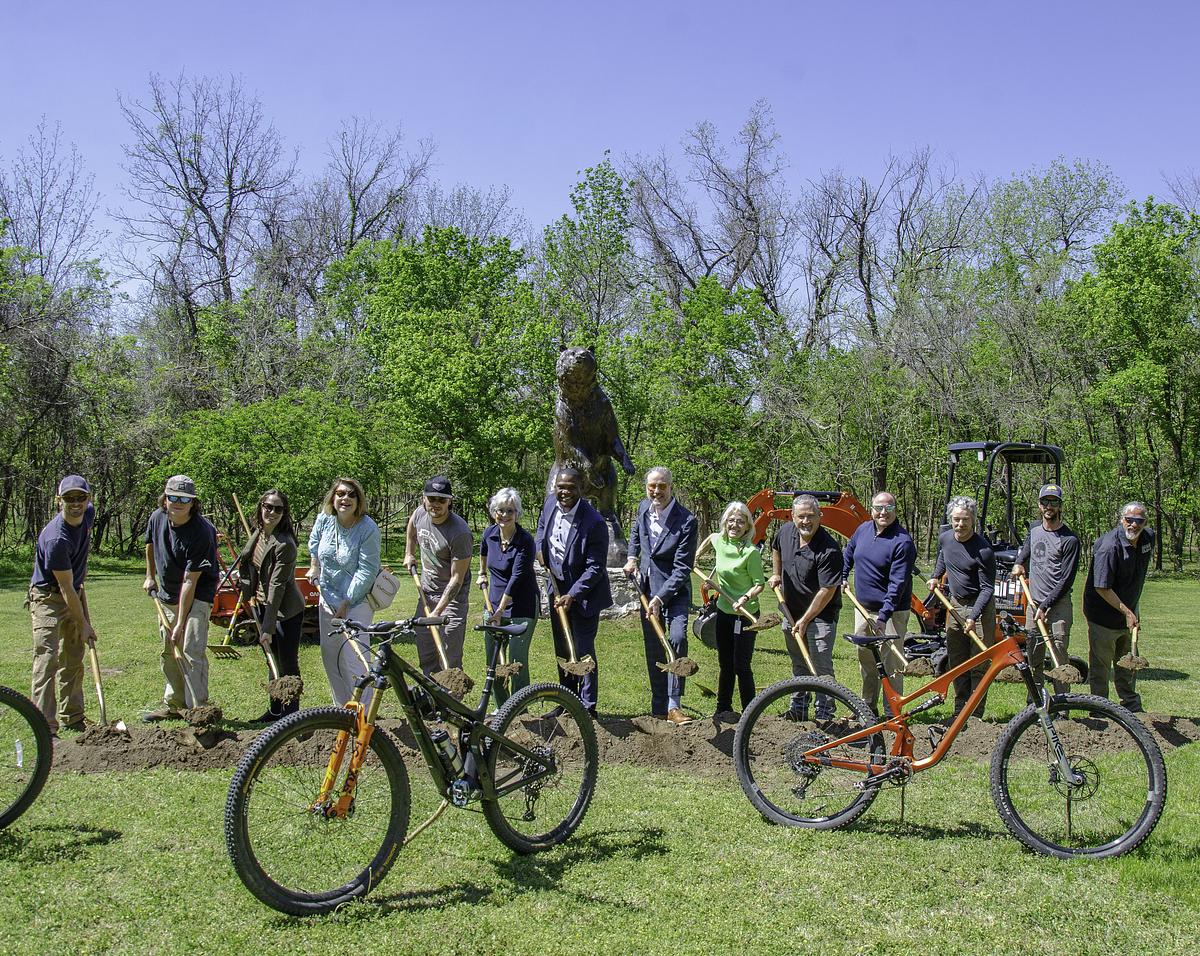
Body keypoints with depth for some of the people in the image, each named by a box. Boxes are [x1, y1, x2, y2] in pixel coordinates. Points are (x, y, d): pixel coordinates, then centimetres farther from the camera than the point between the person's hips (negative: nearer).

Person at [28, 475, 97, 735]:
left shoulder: (88, 514, -7)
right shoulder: (56, 538, -29)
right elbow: (66, 588, -23)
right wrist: (84, 625, -17)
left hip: (75, 593, 8)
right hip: (48, 598, -8)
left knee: (74, 660, 13)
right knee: (47, 659, -14)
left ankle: (72, 718, 23)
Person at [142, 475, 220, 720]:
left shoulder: (201, 533, -27)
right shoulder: (158, 518, -7)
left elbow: (190, 582, -27)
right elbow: (150, 544, 19)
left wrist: (180, 624, -26)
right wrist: (150, 576, 17)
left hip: (196, 596, -7)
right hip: (166, 594, 7)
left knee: (191, 652, -15)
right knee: (169, 652, 14)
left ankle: (198, 709, -9)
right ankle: (173, 705, 27)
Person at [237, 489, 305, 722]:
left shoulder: (285, 544, -24)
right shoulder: (259, 532, 1)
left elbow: (278, 586, -26)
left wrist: (268, 627, -26)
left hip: (285, 610, -8)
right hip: (262, 605, 8)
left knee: (288, 665, 1)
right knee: (272, 661, 18)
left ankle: (291, 713, 13)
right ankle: (275, 710, 30)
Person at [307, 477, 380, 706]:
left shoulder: (368, 529, -20)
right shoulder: (325, 519, -4)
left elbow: (366, 571, -21)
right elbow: (314, 542, 20)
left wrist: (346, 603, -19)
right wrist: (314, 567, 21)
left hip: (356, 600, -6)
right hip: (328, 597, 7)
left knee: (354, 657, -12)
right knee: (329, 654, 14)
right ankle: (342, 707, 29)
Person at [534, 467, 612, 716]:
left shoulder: (594, 523, -25)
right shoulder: (550, 502, -5)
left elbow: (595, 567, -21)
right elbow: (542, 526, 20)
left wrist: (573, 595, -27)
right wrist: (540, 548, 3)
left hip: (584, 593, -7)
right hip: (557, 588, 7)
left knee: (583, 650, -3)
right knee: (562, 650, 17)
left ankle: (587, 707, 9)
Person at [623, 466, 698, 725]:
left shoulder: (686, 521, -20)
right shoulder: (643, 508, -2)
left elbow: (682, 568, -21)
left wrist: (661, 597, -25)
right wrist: (632, 557, 9)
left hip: (675, 590, -5)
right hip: (648, 588, 5)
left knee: (677, 639, -22)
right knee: (653, 649, 8)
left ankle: (674, 706, -13)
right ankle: (658, 708, 18)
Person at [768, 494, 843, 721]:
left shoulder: (829, 550, -25)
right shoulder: (785, 532, -4)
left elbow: (827, 590, -24)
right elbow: (776, 548, 22)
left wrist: (805, 619, -20)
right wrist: (776, 574, 19)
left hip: (820, 615, -7)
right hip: (791, 610, 7)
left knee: (821, 667, -7)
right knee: (798, 664, 18)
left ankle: (825, 714, 2)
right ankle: (798, 709, 31)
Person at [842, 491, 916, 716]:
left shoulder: (903, 542, -18)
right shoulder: (863, 529, 3)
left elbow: (898, 583, -22)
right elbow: (848, 553, 25)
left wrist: (883, 617, -27)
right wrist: (842, 577, 23)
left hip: (891, 612, -7)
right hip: (863, 607, 7)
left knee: (891, 663, -4)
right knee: (865, 659, 17)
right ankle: (868, 706, 31)